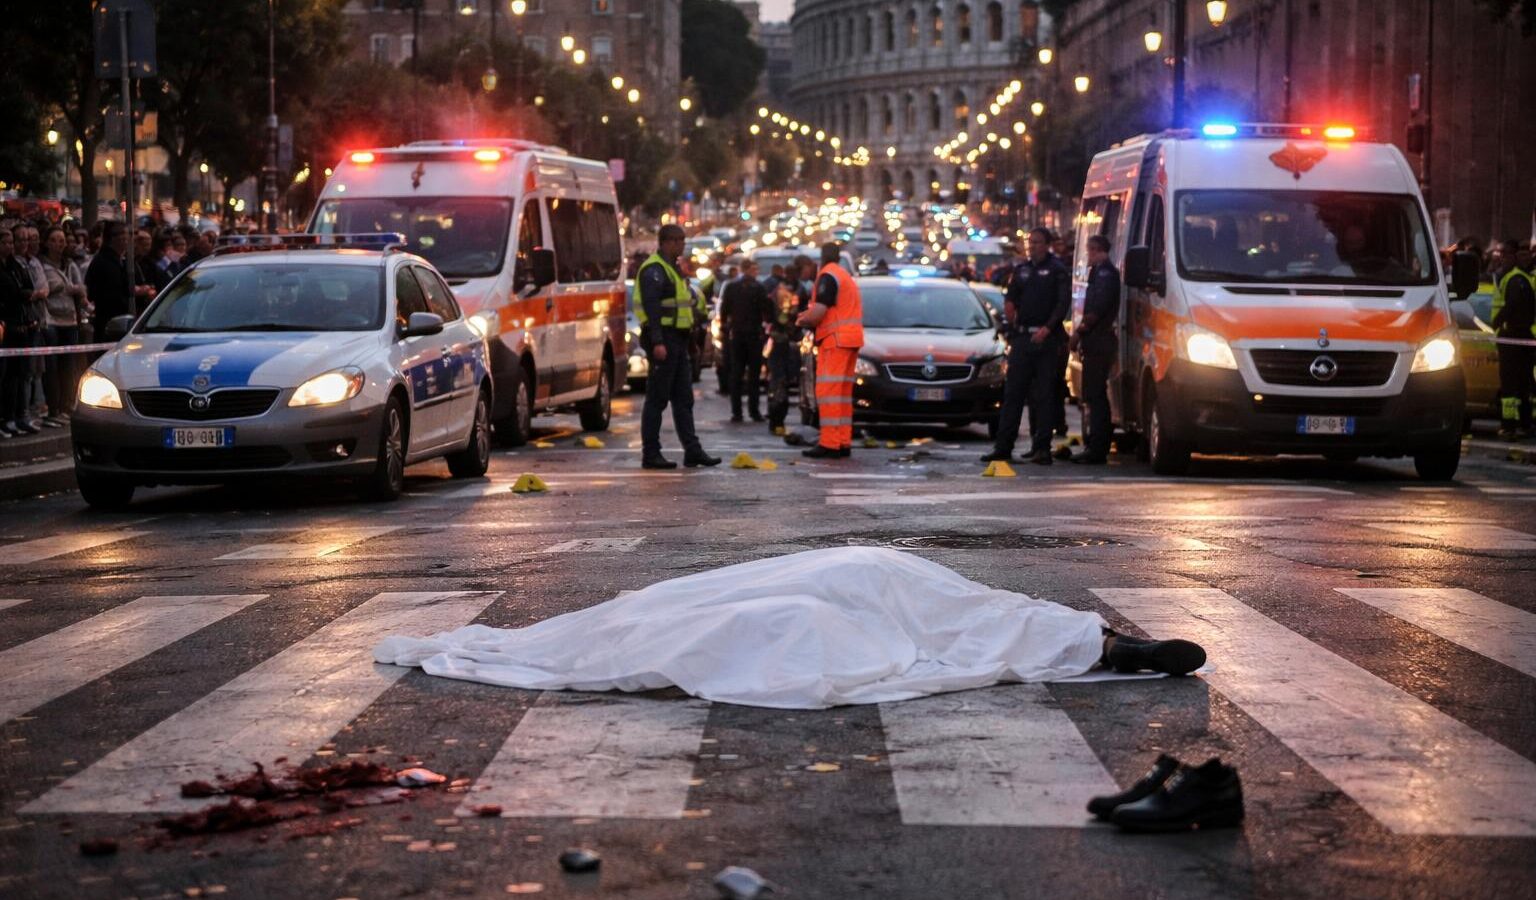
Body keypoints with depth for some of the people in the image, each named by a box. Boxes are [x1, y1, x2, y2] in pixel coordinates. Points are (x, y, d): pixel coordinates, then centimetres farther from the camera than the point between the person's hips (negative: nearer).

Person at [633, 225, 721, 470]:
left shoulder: (672, 269, 20)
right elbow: (651, 306, -21)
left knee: (683, 399, 10)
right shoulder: (654, 270, -13)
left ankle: (692, 450, 13)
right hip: (663, 340, -10)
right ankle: (650, 454, -2)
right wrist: (657, 342, -27)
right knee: (657, 399, -6)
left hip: (677, 340, 10)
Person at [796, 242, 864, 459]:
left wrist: (802, 320, 0)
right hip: (851, 338, 10)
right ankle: (843, 443, 12)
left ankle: (829, 444, -15)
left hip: (836, 338, -10)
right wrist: (809, 317, 17)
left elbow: (818, 312, -18)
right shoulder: (846, 276, 22)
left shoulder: (827, 276, -10)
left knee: (828, 392, -10)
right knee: (843, 393, 12)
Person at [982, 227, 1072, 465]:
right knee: (1013, 392, 2)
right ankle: (1003, 446, 2)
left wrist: (1048, 328, -19)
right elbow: (1011, 297, 23)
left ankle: (1042, 447, 1)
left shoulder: (1057, 270, -1)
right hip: (1022, 338, 5)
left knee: (1044, 395, -2)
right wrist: (1009, 305, 1)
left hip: (1046, 339, -5)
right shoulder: (1021, 269, 16)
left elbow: (1063, 303, -9)